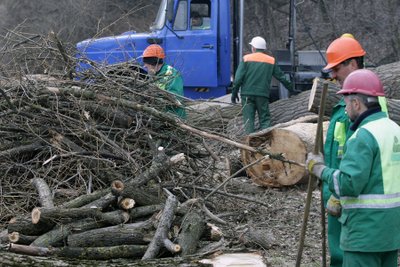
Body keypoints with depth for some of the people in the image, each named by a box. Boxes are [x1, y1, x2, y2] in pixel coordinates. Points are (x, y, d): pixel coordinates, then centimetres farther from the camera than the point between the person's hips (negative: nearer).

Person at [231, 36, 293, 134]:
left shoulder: (246, 59, 1)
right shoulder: (271, 61, 8)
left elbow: (238, 78, -4)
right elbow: (281, 76, 16)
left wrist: (234, 93, 2)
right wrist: (290, 87, 30)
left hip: (247, 94, -1)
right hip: (263, 94, 1)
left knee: (248, 119, 2)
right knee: (265, 119, 6)